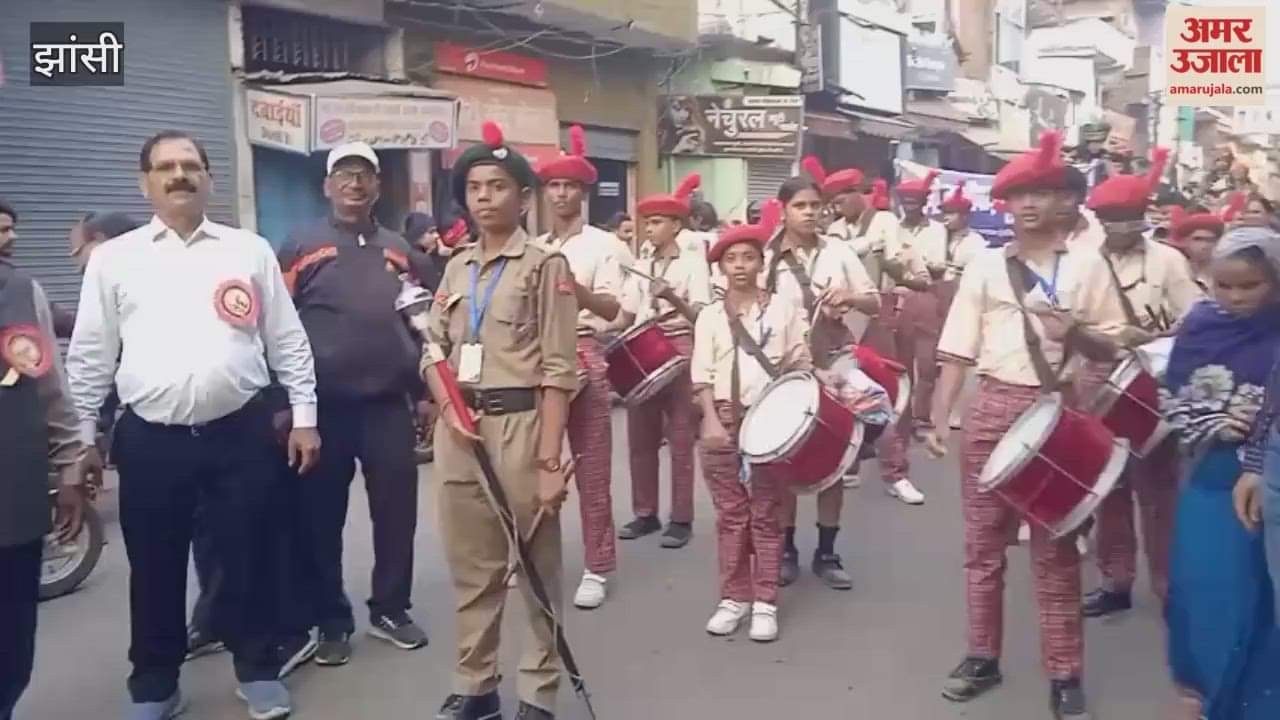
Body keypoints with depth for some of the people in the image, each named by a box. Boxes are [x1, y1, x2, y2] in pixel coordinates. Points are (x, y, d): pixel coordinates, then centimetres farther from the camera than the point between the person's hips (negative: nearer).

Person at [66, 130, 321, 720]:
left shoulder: (250, 250, 6)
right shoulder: (113, 258, 6)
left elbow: (288, 342, 6)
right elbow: (89, 357, 8)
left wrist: (305, 417, 2)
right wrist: (81, 440, 6)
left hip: (240, 433, 0)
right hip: (150, 440, 1)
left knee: (248, 559, 9)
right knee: (155, 569, 11)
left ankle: (258, 670, 28)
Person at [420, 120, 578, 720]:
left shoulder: (544, 265, -3)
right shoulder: (456, 266, 14)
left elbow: (558, 370, -8)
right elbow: (434, 349, 16)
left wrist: (550, 459, -13)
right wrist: (448, 406, -5)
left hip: (520, 424, -5)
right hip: (458, 427, 5)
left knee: (537, 566, 4)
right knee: (470, 565, 12)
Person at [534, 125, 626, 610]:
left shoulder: (601, 244, 0)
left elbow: (612, 308, -11)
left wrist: (572, 285, -26)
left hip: (583, 354, -4)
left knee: (591, 464, 1)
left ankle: (597, 567, 9)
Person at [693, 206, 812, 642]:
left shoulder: (784, 310, 4)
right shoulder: (710, 316, 5)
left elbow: (800, 367, 3)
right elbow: (702, 376, 1)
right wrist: (713, 421, -10)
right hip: (724, 419, 1)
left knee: (765, 514, 4)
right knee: (730, 513, 7)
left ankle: (765, 602, 11)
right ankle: (734, 597, 17)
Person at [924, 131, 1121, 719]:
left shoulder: (1085, 263, 3)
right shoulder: (984, 266, 5)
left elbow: (1111, 350, 3)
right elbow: (957, 352, 4)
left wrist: (1074, 331, -18)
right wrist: (939, 420, -3)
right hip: (991, 409, 2)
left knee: (1056, 547, 5)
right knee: (983, 541, 9)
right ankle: (982, 656, 24)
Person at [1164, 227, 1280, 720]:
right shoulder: (1201, 324, 0)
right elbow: (1173, 398, 5)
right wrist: (1212, 426, -11)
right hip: (1209, 473, 3)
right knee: (1199, 584, 11)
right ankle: (1201, 679, 33)